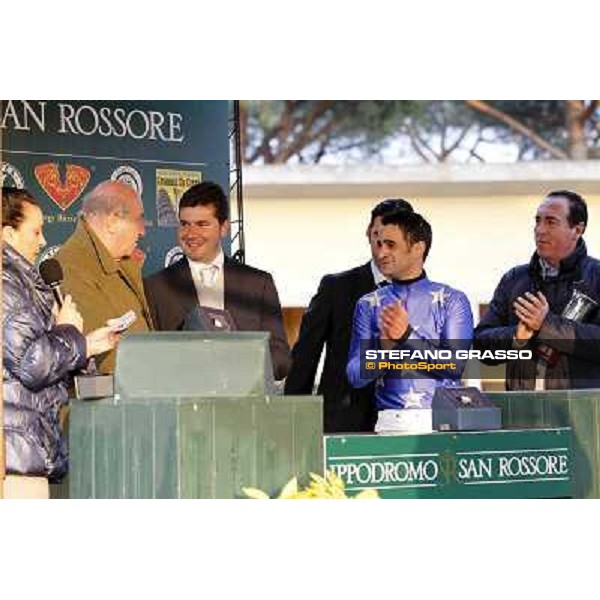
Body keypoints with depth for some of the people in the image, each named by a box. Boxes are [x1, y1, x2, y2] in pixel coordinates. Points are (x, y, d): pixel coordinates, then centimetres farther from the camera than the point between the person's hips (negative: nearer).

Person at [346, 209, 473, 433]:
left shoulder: (452, 301, 5)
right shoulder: (369, 305, 10)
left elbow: (455, 365, -6)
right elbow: (355, 376, 3)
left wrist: (407, 336, -16)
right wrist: (384, 346, -16)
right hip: (392, 420, 1)